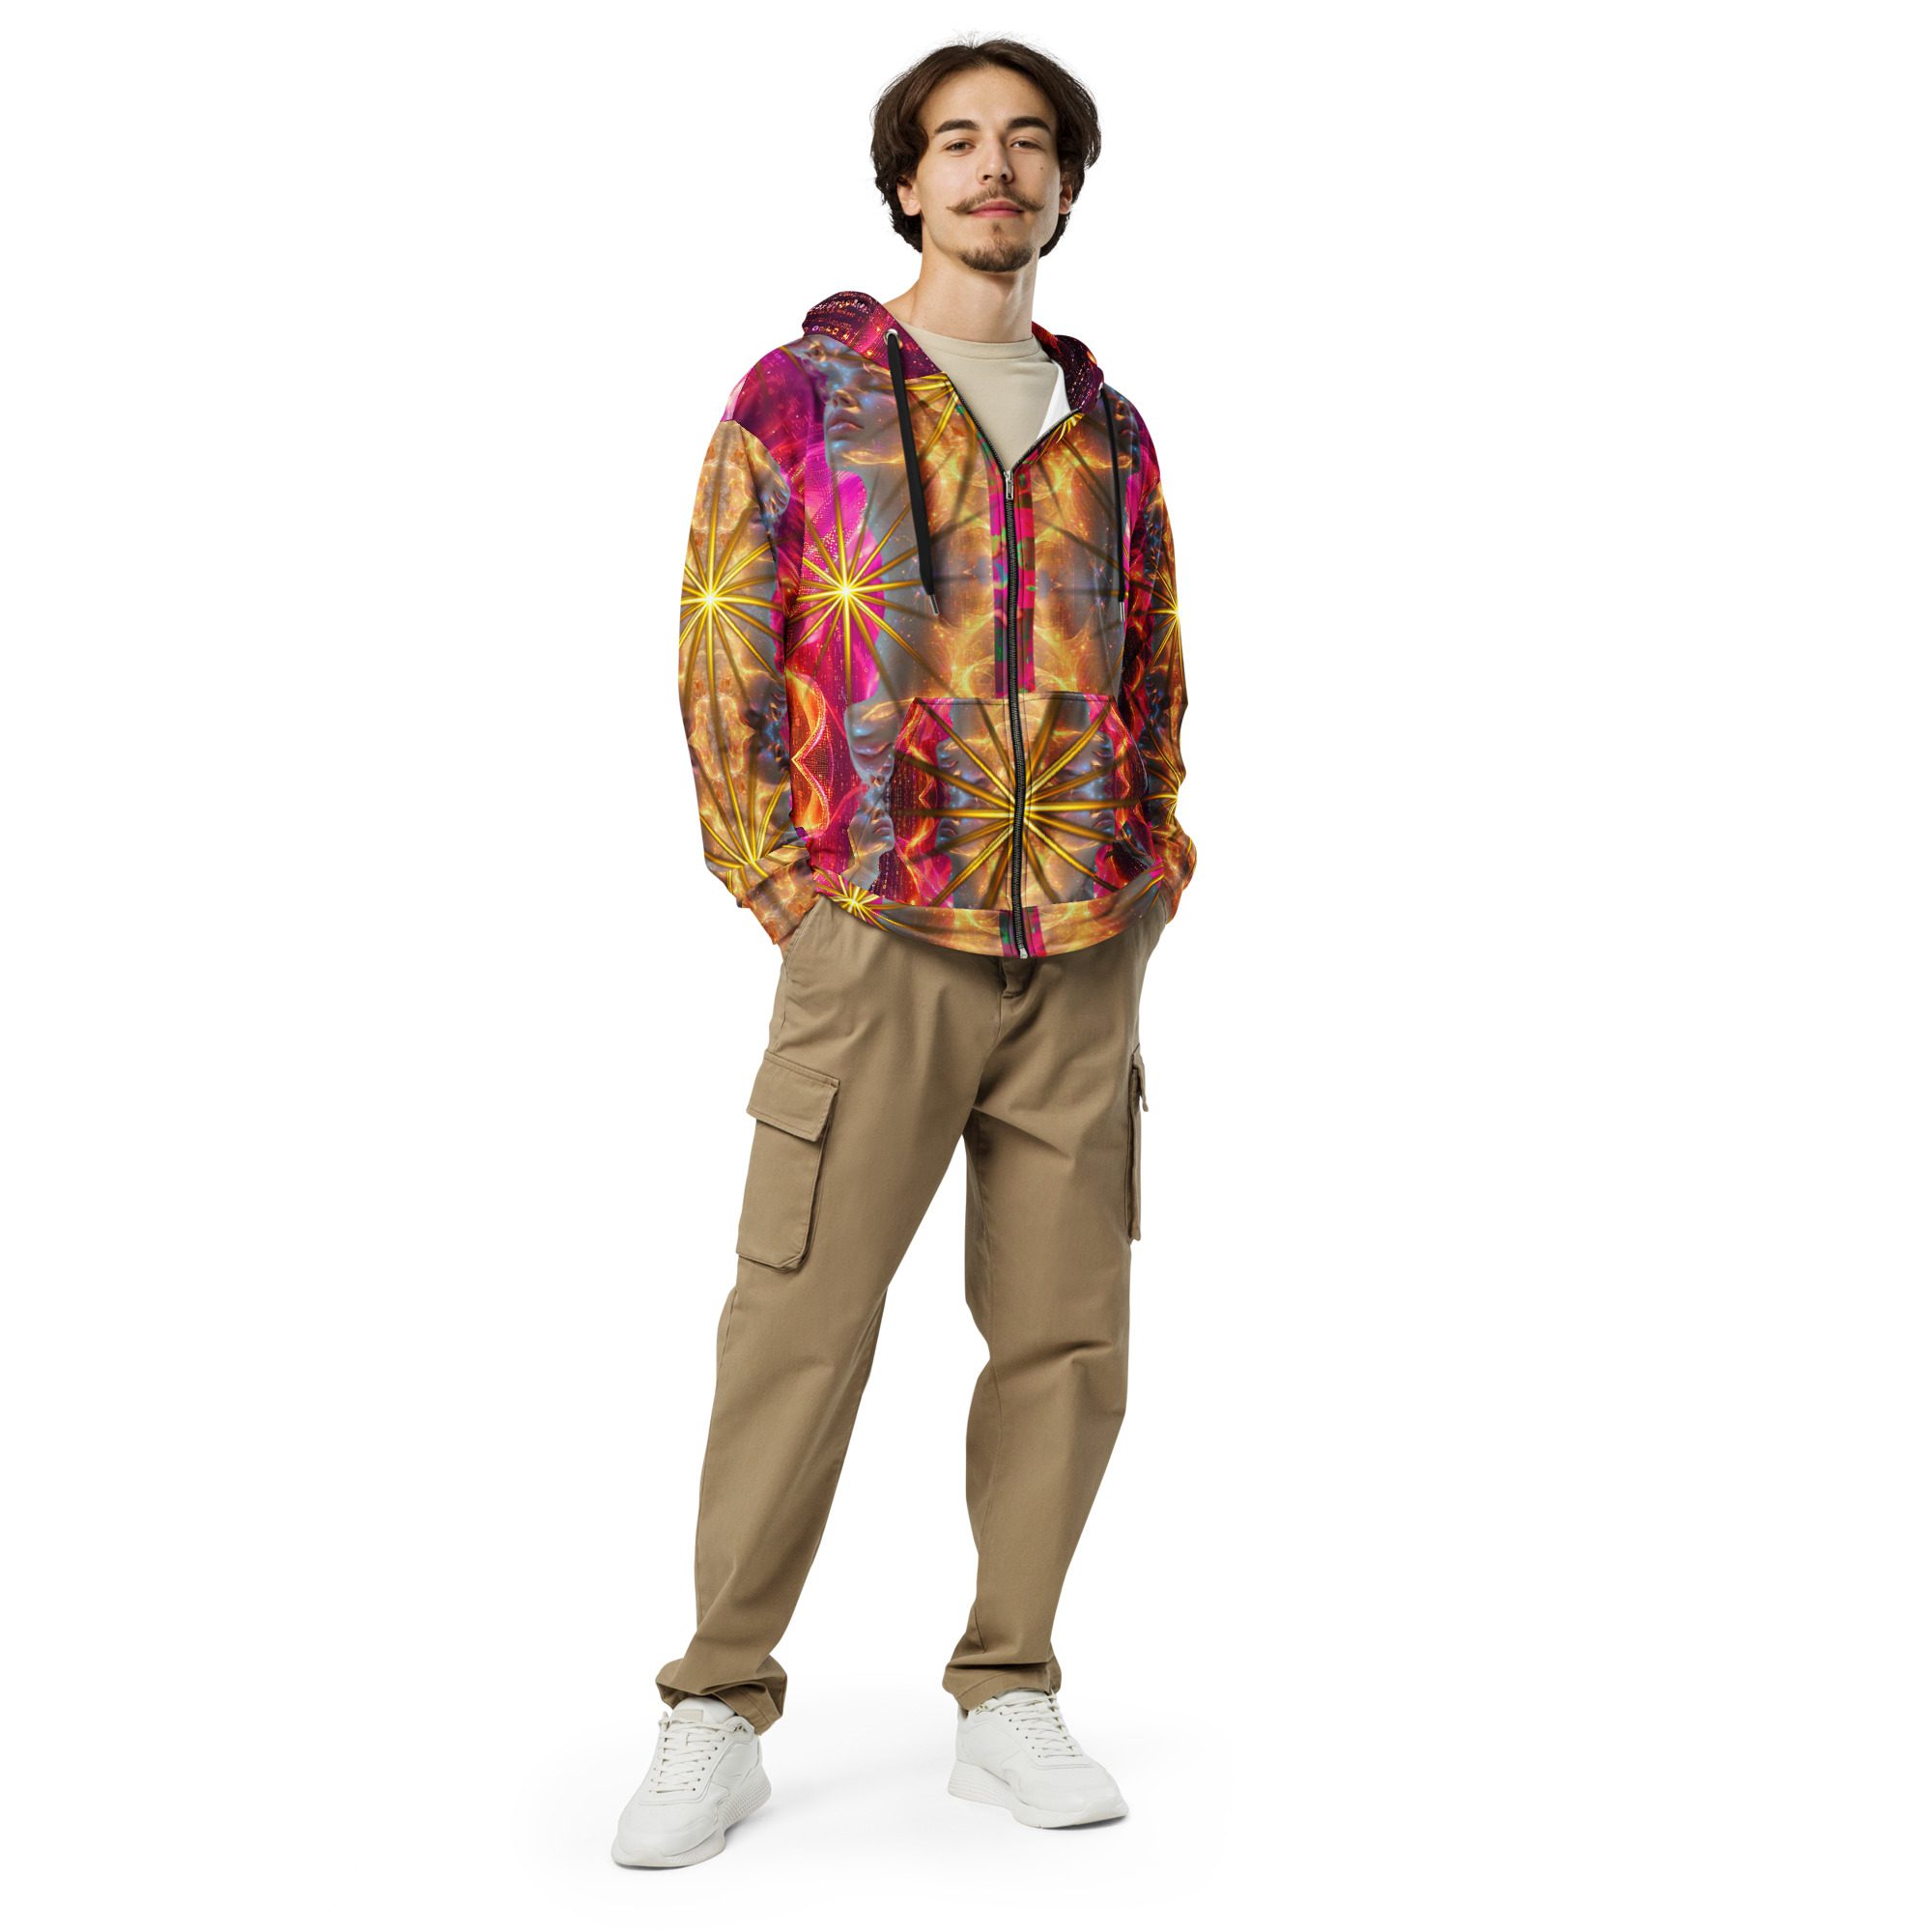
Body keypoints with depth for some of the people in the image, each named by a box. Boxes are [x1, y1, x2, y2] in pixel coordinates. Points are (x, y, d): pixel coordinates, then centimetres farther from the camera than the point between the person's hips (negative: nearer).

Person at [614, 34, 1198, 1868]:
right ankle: (718, 1718, 7)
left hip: (1084, 957, 4)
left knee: (1065, 1338, 5)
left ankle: (1006, 1699, 19)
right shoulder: (800, 395, 4)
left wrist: (1148, 873, 9)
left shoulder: (1110, 431, 16)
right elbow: (721, 654, 1)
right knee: (797, 1327, -5)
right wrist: (785, 888, -5)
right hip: (876, 941, -4)